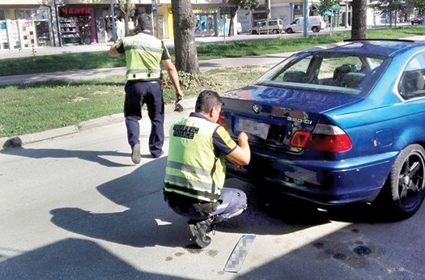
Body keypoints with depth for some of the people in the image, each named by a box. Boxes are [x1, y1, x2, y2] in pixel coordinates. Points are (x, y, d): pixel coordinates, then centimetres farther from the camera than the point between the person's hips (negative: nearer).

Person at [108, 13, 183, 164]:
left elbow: (112, 52, 20)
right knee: (157, 118, 17)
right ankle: (156, 150, 22)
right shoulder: (159, 43, 1)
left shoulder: (128, 41, 1)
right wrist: (178, 89, 3)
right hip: (154, 84, 0)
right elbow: (171, 68, -1)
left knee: (132, 116, 15)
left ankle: (134, 143, -9)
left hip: (134, 84, 0)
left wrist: (119, 42, 37)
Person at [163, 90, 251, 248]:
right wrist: (243, 140, 16)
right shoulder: (214, 130, -14)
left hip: (171, 200, 7)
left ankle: (199, 219, 14)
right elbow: (245, 159, -5)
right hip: (197, 204, -7)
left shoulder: (176, 126, 7)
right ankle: (204, 222, 0)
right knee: (241, 199, 19)